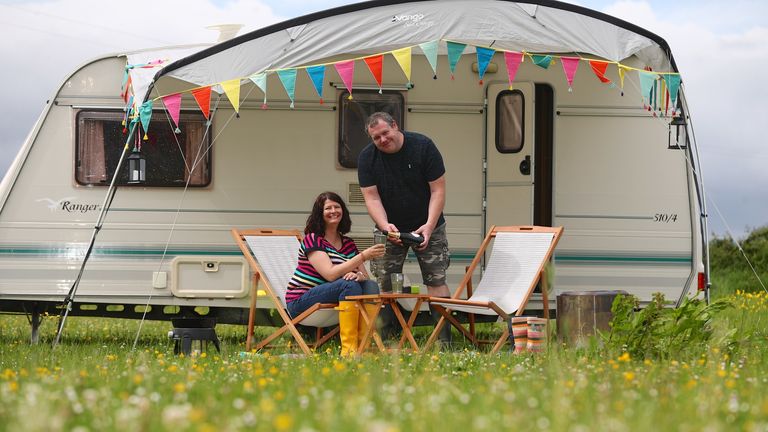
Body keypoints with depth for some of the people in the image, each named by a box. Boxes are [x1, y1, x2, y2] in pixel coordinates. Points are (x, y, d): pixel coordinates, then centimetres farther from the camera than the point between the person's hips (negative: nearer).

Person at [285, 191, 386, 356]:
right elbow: (330, 274, -23)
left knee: (371, 286, -16)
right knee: (349, 285, -29)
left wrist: (359, 275, -20)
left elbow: (366, 278, 6)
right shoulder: (312, 239, -9)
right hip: (300, 302, -6)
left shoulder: (348, 244, 12)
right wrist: (363, 256, -26)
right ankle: (348, 349, -37)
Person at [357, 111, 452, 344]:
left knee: (436, 280, -8)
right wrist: (385, 226, -29)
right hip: (389, 228, 2)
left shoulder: (423, 146, -14)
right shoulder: (367, 157, -8)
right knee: (386, 283, -4)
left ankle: (443, 339, -7)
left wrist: (429, 226, -23)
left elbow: (438, 190, -13)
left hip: (427, 227, -2)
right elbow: (371, 197, -11)